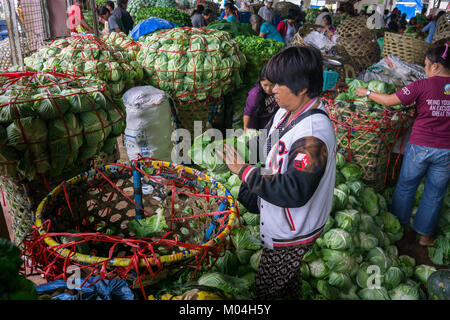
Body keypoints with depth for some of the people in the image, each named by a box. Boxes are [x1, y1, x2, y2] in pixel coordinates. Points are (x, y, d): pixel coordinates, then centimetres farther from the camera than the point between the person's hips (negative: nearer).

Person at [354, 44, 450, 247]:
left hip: (420, 146, -3)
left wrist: (367, 93, 8)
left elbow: (388, 101, -7)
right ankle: (425, 235, 31)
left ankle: (399, 223, 36)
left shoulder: (422, 86, -13)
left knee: (406, 186, 19)